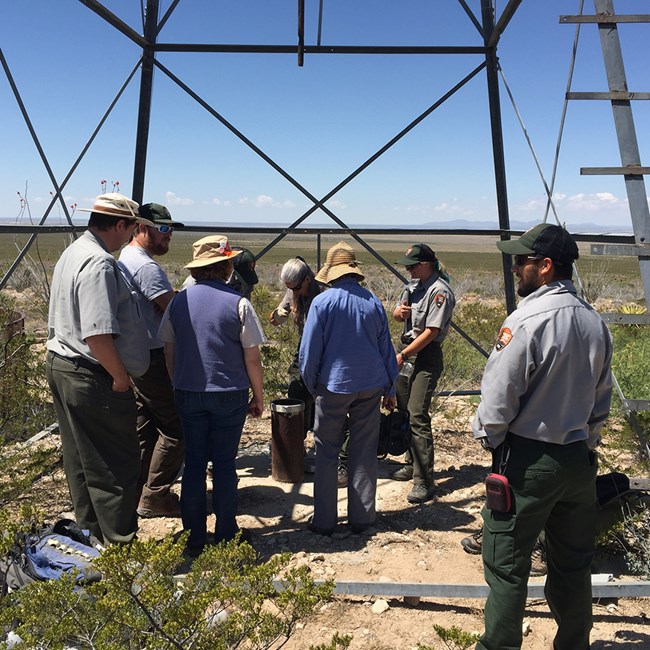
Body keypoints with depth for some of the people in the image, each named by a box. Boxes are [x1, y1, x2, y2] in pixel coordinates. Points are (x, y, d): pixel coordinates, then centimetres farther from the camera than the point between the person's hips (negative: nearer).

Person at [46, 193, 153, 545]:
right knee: (116, 464, 2)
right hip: (92, 379, -11)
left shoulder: (71, 254, 13)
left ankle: (91, 530, 34)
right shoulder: (100, 264, -21)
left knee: (81, 459, 19)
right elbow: (98, 334, -30)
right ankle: (121, 540, 14)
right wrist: (121, 377, -17)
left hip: (61, 367, 11)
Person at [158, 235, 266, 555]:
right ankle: (225, 535, 18)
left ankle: (195, 537, 18)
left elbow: (169, 351, 7)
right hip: (229, 395, -3)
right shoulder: (238, 304, -10)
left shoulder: (178, 301, 0)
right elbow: (252, 358, -8)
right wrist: (258, 397, 4)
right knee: (224, 463, 8)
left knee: (194, 463, 10)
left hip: (188, 394, 3)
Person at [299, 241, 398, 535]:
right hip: (371, 385, 3)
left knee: (327, 453, 8)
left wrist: (311, 386, 9)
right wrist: (390, 389, 17)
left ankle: (324, 520, 13)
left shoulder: (322, 302, -9)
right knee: (364, 454, 11)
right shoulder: (373, 302, 2)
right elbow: (386, 348, 8)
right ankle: (361, 518, 19)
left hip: (333, 385, -3)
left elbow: (309, 351, -7)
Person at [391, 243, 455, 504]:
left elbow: (431, 332, -18)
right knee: (403, 410, 13)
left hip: (427, 355, -9)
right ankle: (412, 464, 28)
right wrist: (398, 311, -7)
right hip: (407, 349, 9)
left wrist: (402, 355, -16)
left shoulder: (440, 292, -16)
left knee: (418, 415, -13)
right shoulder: (413, 284, 11)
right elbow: (398, 315, 18)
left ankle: (425, 481, -9)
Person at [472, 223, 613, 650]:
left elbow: (498, 400, -16)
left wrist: (489, 437, 2)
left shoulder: (527, 319, -19)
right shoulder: (596, 323, 3)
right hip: (580, 460, 7)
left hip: (527, 461, -7)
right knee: (573, 566, 19)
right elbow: (601, 402, 11)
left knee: (507, 567, 7)